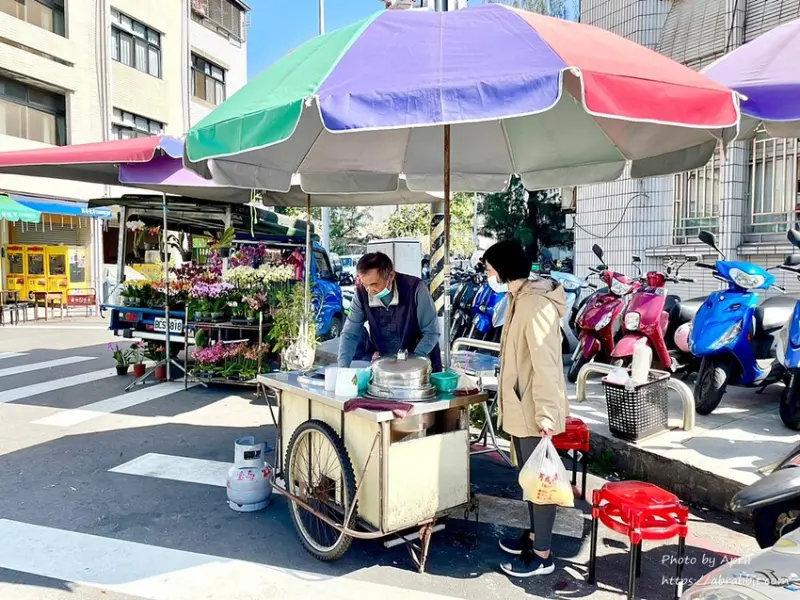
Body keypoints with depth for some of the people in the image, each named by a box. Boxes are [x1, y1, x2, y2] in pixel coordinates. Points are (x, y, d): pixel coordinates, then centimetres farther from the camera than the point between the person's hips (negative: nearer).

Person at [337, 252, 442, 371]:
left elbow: (431, 333, -18)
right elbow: (349, 334, -6)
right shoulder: (362, 294, -15)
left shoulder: (415, 288, -25)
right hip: (381, 360, 3)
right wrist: (343, 369, -19)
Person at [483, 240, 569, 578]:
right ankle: (535, 534, 38)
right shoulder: (517, 299, 10)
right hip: (519, 407, 10)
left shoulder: (536, 305, -22)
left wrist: (546, 414, -27)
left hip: (534, 412, -10)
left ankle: (542, 555, 18)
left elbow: (545, 363, -25)